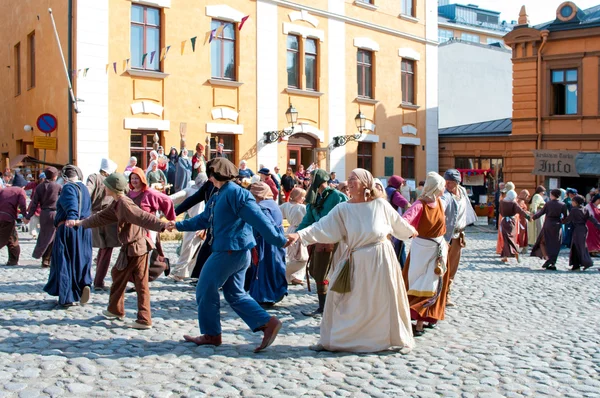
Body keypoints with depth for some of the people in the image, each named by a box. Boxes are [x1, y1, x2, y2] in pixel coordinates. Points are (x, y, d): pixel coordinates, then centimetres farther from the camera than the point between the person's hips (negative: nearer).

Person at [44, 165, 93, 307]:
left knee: (65, 262, 1)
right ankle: (84, 283, -7)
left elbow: (71, 204, -29)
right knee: (82, 260, 15)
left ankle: (67, 297, 3)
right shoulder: (84, 189, 17)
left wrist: (71, 217, -45)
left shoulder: (69, 187, -8)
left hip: (68, 228, -7)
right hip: (85, 230, 7)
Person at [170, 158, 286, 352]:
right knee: (235, 294, 12)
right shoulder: (218, 196, 14)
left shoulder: (235, 193, -17)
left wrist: (279, 240, -27)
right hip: (237, 252, 10)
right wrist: (179, 225, 37)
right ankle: (268, 323, 4)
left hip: (230, 251, -10)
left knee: (205, 290, 4)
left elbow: (258, 218, -23)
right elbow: (204, 219, 28)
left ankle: (211, 334, 15)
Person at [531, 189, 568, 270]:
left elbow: (541, 212, 0)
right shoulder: (563, 205, -2)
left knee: (543, 242, 13)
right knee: (555, 245, 9)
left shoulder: (548, 203, -5)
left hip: (548, 225, -2)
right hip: (557, 226, 2)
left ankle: (547, 258, -7)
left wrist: (533, 217, 14)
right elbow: (565, 217, 0)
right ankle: (553, 264, 7)